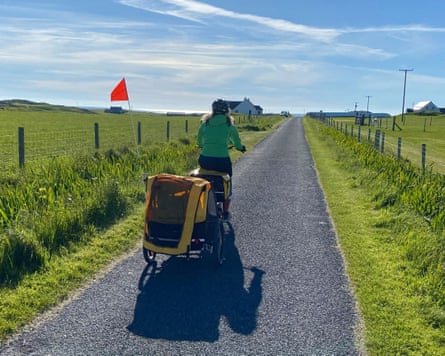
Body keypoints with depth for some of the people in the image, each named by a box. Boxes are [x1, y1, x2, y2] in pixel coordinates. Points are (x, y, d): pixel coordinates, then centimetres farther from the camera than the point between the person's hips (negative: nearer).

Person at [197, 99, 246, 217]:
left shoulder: (205, 123, 8)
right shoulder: (229, 124, 4)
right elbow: (237, 143, 15)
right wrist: (241, 147, 37)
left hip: (205, 160, 2)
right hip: (222, 161, -2)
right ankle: (225, 211, 28)